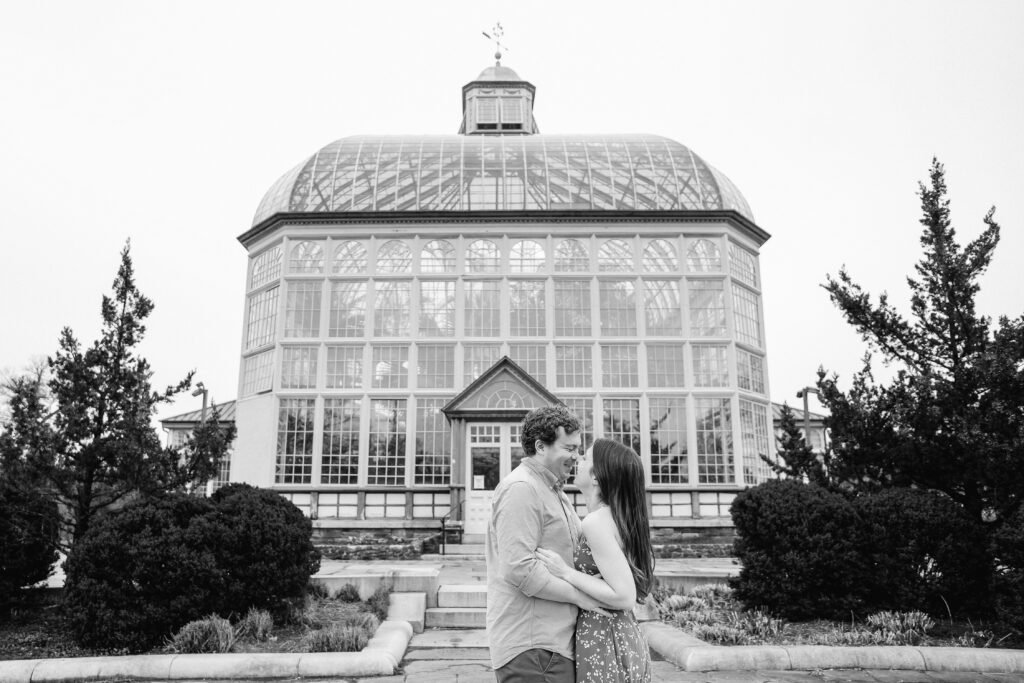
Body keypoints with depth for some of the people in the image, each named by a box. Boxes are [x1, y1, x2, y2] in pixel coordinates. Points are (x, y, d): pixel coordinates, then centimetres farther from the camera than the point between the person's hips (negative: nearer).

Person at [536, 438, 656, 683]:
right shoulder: (620, 517, 8)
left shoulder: (596, 521, -19)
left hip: (602, 643, -8)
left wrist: (566, 573, -19)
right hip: (627, 641, 8)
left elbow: (625, 597, -22)